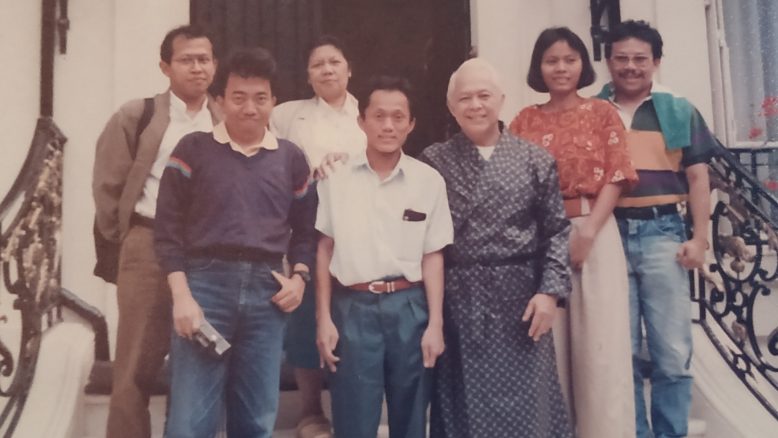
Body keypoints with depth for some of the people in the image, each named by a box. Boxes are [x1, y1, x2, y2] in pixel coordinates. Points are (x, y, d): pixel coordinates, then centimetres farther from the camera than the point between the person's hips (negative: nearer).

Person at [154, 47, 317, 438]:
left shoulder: (291, 158, 12)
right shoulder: (194, 149, 3)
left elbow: (305, 228, 19)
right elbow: (168, 228, 0)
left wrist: (299, 277, 2)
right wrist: (181, 295, -9)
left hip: (267, 291, 3)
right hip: (206, 283, -3)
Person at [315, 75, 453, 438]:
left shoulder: (429, 181, 1)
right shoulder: (336, 177, 0)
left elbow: (432, 256, 4)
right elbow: (325, 249, 5)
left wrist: (435, 323, -1)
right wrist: (324, 318, 1)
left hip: (409, 308, 1)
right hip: (352, 308, -1)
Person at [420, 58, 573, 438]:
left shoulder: (535, 160, 3)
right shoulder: (432, 162, 2)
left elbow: (556, 231, 2)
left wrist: (550, 290, -8)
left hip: (520, 300, 0)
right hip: (457, 302, 0)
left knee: (527, 406, 7)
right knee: (463, 405, 10)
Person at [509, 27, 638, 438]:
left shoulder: (602, 112, 6)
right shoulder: (525, 120, 10)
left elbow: (616, 177, -2)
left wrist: (587, 233, -13)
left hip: (595, 232, -1)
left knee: (599, 337, 1)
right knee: (547, 339, 6)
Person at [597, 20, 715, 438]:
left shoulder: (679, 111, 9)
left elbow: (697, 178, 7)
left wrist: (699, 237, -1)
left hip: (661, 232, 0)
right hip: (609, 234, 1)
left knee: (672, 353, 1)